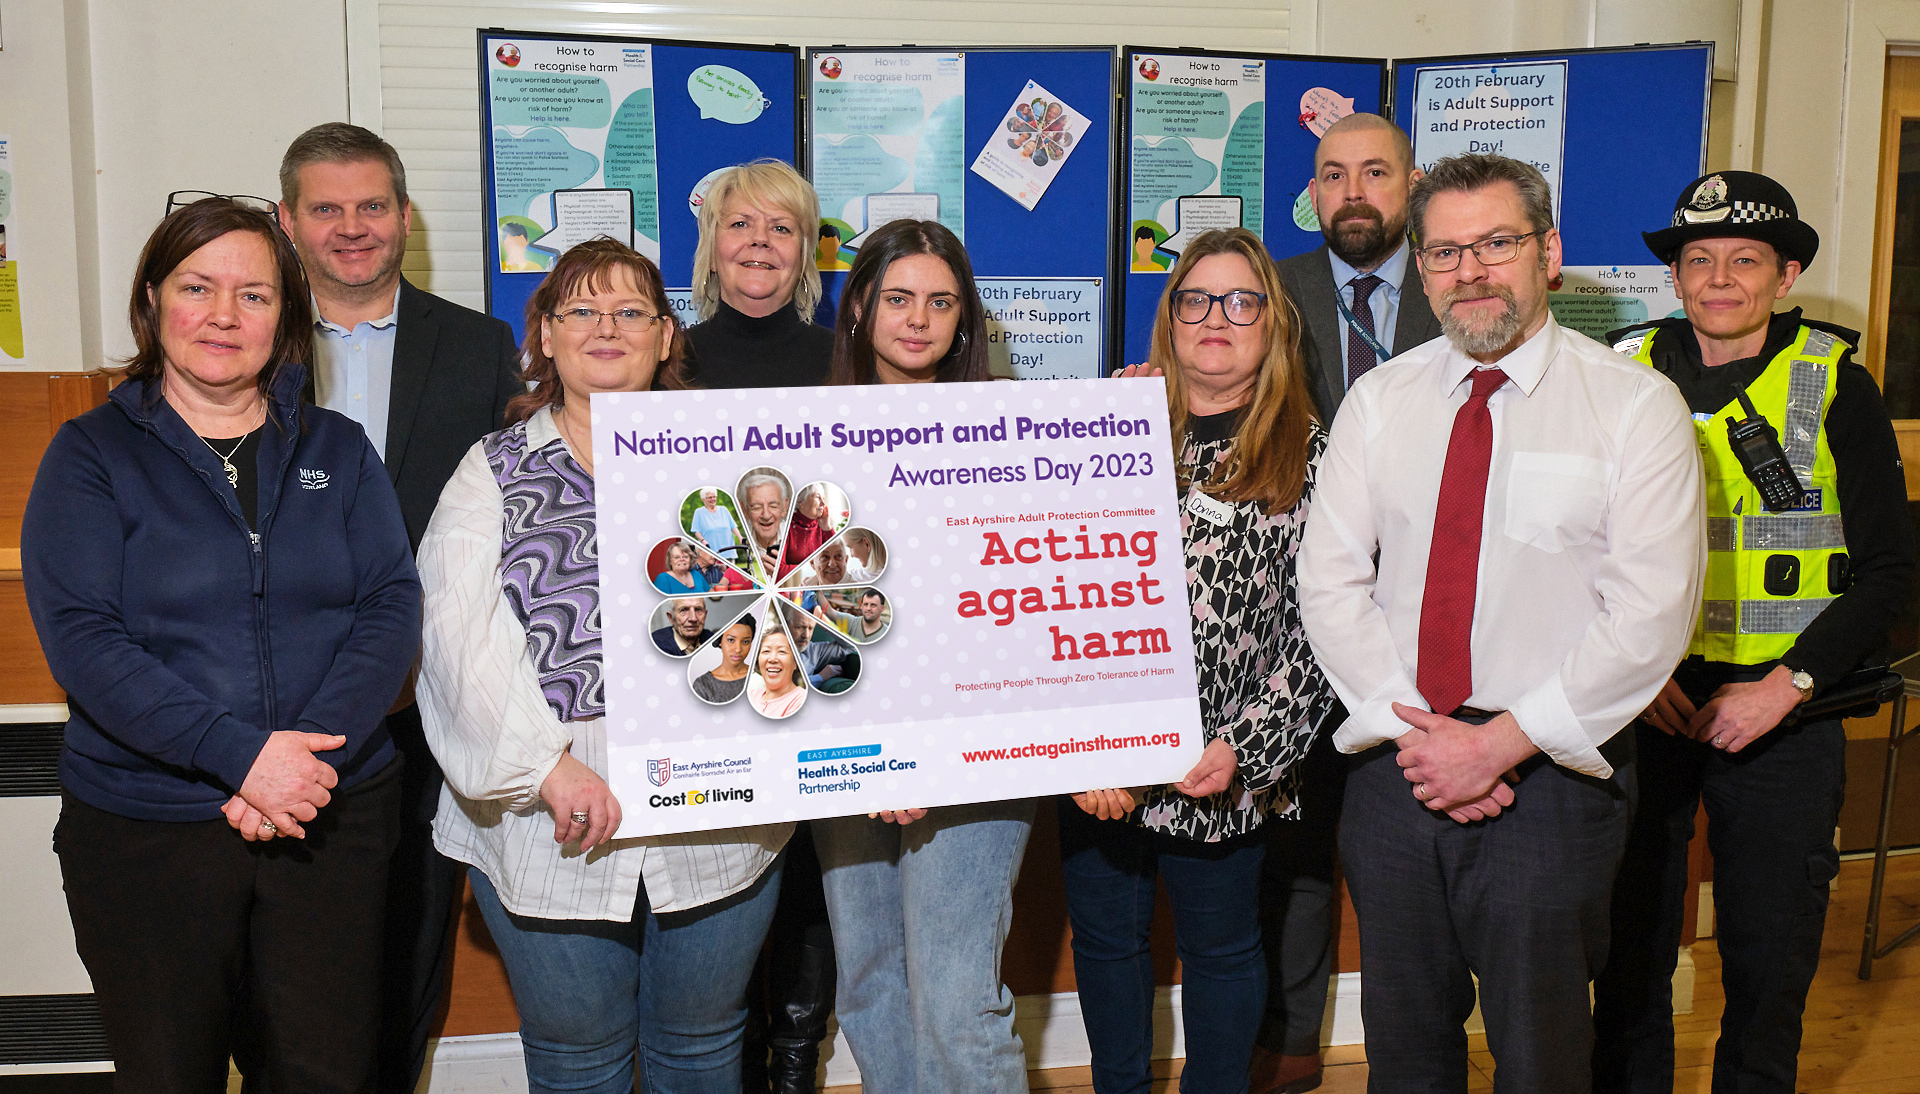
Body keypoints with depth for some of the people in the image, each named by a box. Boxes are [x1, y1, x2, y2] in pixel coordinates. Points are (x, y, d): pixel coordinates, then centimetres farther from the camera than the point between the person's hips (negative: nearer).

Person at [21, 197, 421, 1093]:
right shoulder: (91, 454, 0)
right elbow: (81, 639, -11)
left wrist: (313, 751, -18)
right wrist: (238, 752, -23)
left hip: (335, 816, 2)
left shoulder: (337, 450, 7)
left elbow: (393, 608, -2)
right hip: (146, 832, -1)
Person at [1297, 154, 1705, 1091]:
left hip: (1551, 775, -3)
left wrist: (1499, 741, -15)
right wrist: (1415, 730, -10)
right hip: (1395, 766, 3)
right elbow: (1330, 581, 1)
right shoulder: (1379, 400, 5)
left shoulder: (1636, 405, -5)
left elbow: (1651, 615, -12)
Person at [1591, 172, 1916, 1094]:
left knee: (1770, 964, 8)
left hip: (1782, 710, -1)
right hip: (1639, 704, 1)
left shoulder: (1835, 386, -1)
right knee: (1630, 948, 10)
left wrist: (1788, 683, -13)